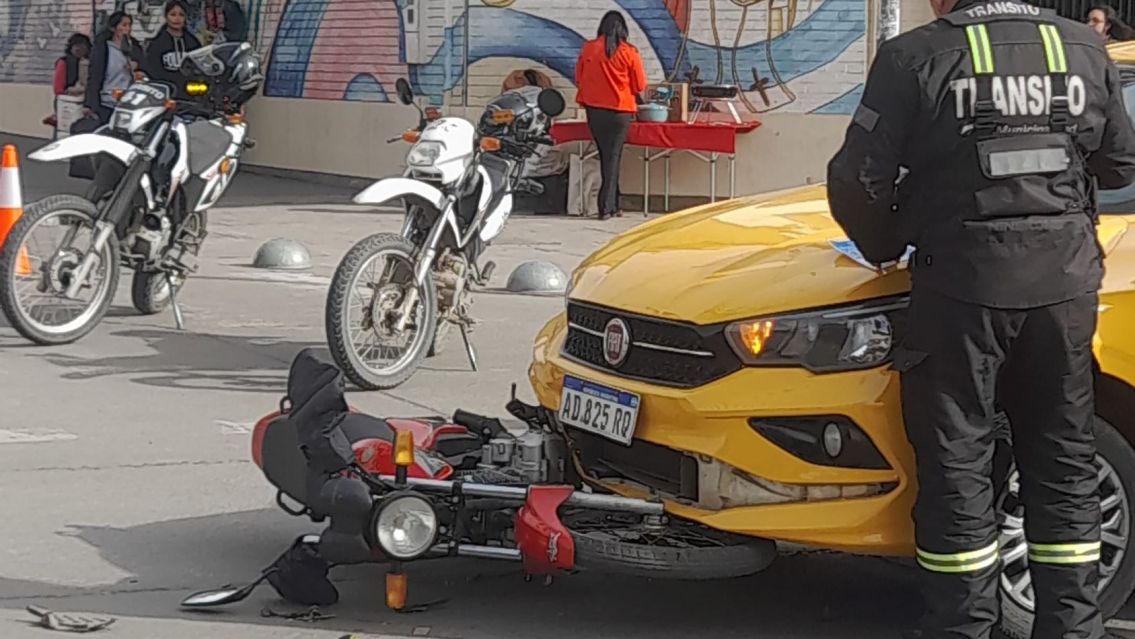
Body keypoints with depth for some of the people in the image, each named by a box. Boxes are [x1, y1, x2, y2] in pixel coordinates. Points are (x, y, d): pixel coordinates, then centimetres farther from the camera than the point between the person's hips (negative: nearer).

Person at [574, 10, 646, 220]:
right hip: (620, 111, -2)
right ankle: (606, 207, -3)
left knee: (605, 155, 13)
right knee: (613, 157, 3)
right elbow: (640, 86, -2)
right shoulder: (629, 52, -8)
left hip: (594, 110, 2)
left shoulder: (588, 49, -3)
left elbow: (578, 79, 6)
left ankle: (612, 204, 14)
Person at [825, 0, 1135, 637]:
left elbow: (859, 182, -8)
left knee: (958, 466, 5)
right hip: (1064, 285, 4)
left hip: (963, 286, -4)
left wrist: (885, 248, 10)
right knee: (1065, 465, 13)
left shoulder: (916, 58, -8)